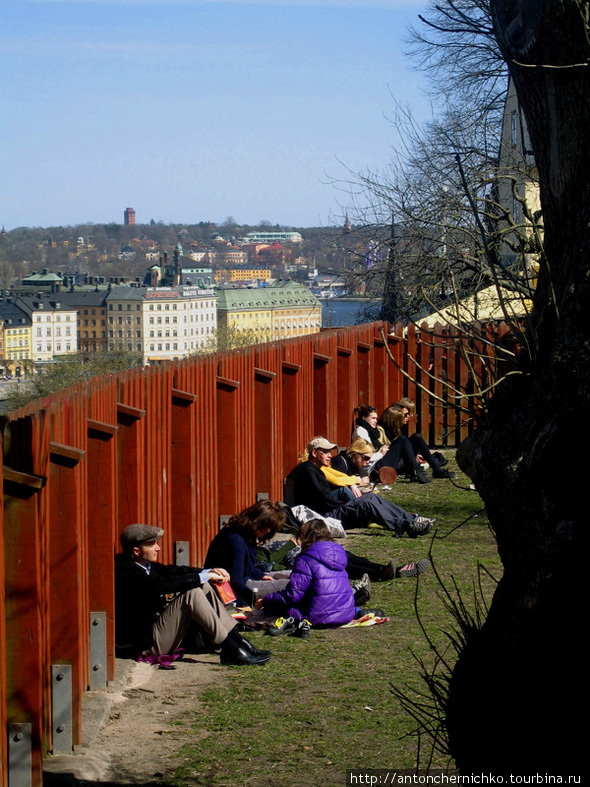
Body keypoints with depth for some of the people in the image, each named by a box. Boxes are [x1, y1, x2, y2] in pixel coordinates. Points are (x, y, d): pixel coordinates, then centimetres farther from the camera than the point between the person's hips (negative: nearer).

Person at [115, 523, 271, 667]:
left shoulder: (147, 566, 13)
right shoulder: (127, 573, -19)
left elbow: (174, 571, 6)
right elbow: (161, 585, -31)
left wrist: (210, 572, -13)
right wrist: (205, 576, -26)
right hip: (144, 645, -11)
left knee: (203, 587, 3)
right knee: (192, 593, -23)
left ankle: (238, 642, -3)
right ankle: (231, 651, -23)